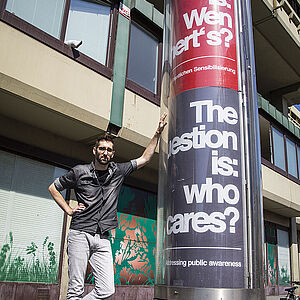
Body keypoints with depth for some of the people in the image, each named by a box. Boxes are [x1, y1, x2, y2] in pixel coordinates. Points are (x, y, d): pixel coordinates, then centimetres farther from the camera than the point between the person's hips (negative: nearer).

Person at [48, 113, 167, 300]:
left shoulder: (118, 171, 10)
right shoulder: (80, 172, 4)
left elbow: (144, 159, 14)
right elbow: (53, 188, 15)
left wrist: (157, 133, 10)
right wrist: (69, 210, 6)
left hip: (103, 239, 3)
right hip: (80, 235, -3)